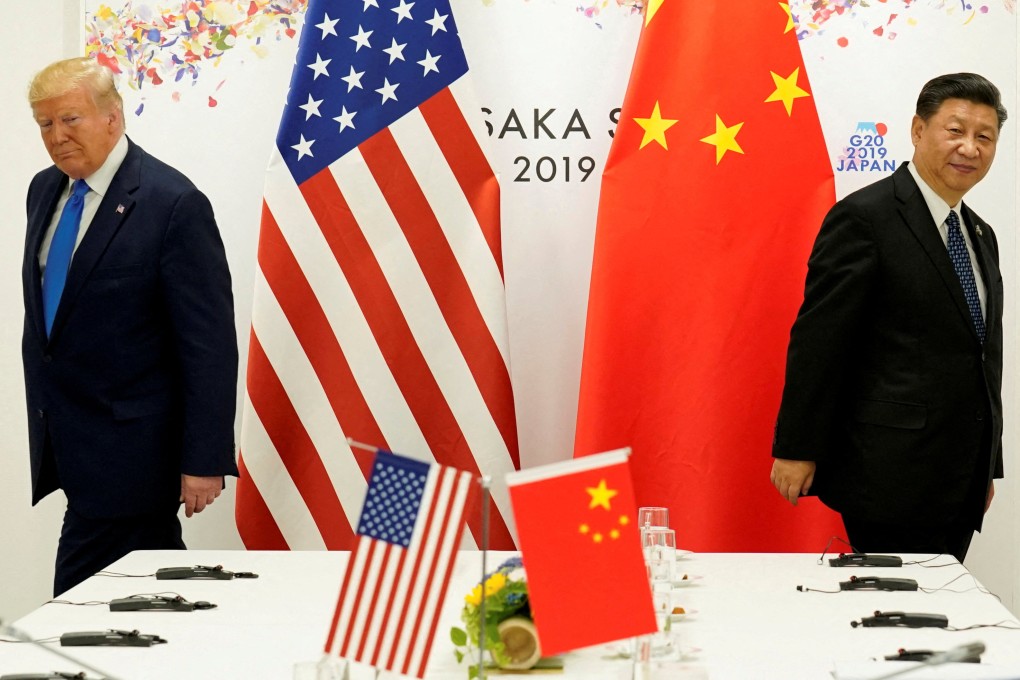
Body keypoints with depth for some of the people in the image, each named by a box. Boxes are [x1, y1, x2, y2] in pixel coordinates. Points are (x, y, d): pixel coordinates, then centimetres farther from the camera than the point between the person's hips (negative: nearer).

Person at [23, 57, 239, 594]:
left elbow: (210, 343, -15)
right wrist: (43, 420, 18)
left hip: (129, 446, -7)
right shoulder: (45, 191, 9)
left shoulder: (173, 203, -14)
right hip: (64, 441, 7)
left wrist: (204, 460, -17)